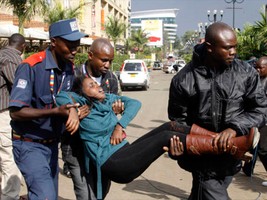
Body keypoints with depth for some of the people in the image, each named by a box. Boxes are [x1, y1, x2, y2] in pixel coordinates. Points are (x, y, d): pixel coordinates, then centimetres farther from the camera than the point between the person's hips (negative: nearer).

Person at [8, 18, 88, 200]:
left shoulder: (70, 68, 0)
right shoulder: (31, 67, -21)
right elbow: (16, 112, -24)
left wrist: (73, 112, -7)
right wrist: (56, 111, -31)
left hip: (52, 143, 7)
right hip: (29, 144, -7)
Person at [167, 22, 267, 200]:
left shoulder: (246, 73, -8)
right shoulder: (184, 80, -13)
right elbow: (178, 120, -3)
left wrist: (235, 128, -23)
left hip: (232, 158, 3)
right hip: (204, 159, -3)